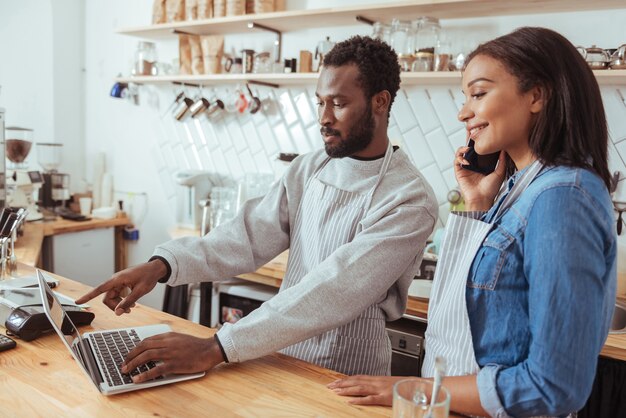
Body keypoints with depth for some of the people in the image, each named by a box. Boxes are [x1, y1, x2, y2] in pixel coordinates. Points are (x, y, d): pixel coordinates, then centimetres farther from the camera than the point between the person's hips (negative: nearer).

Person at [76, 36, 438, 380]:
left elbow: (333, 293, -25)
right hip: (282, 364, 5)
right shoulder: (307, 170, 4)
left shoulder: (410, 200, -16)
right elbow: (248, 237, -5)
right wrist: (163, 264, -21)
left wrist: (216, 349, -29)